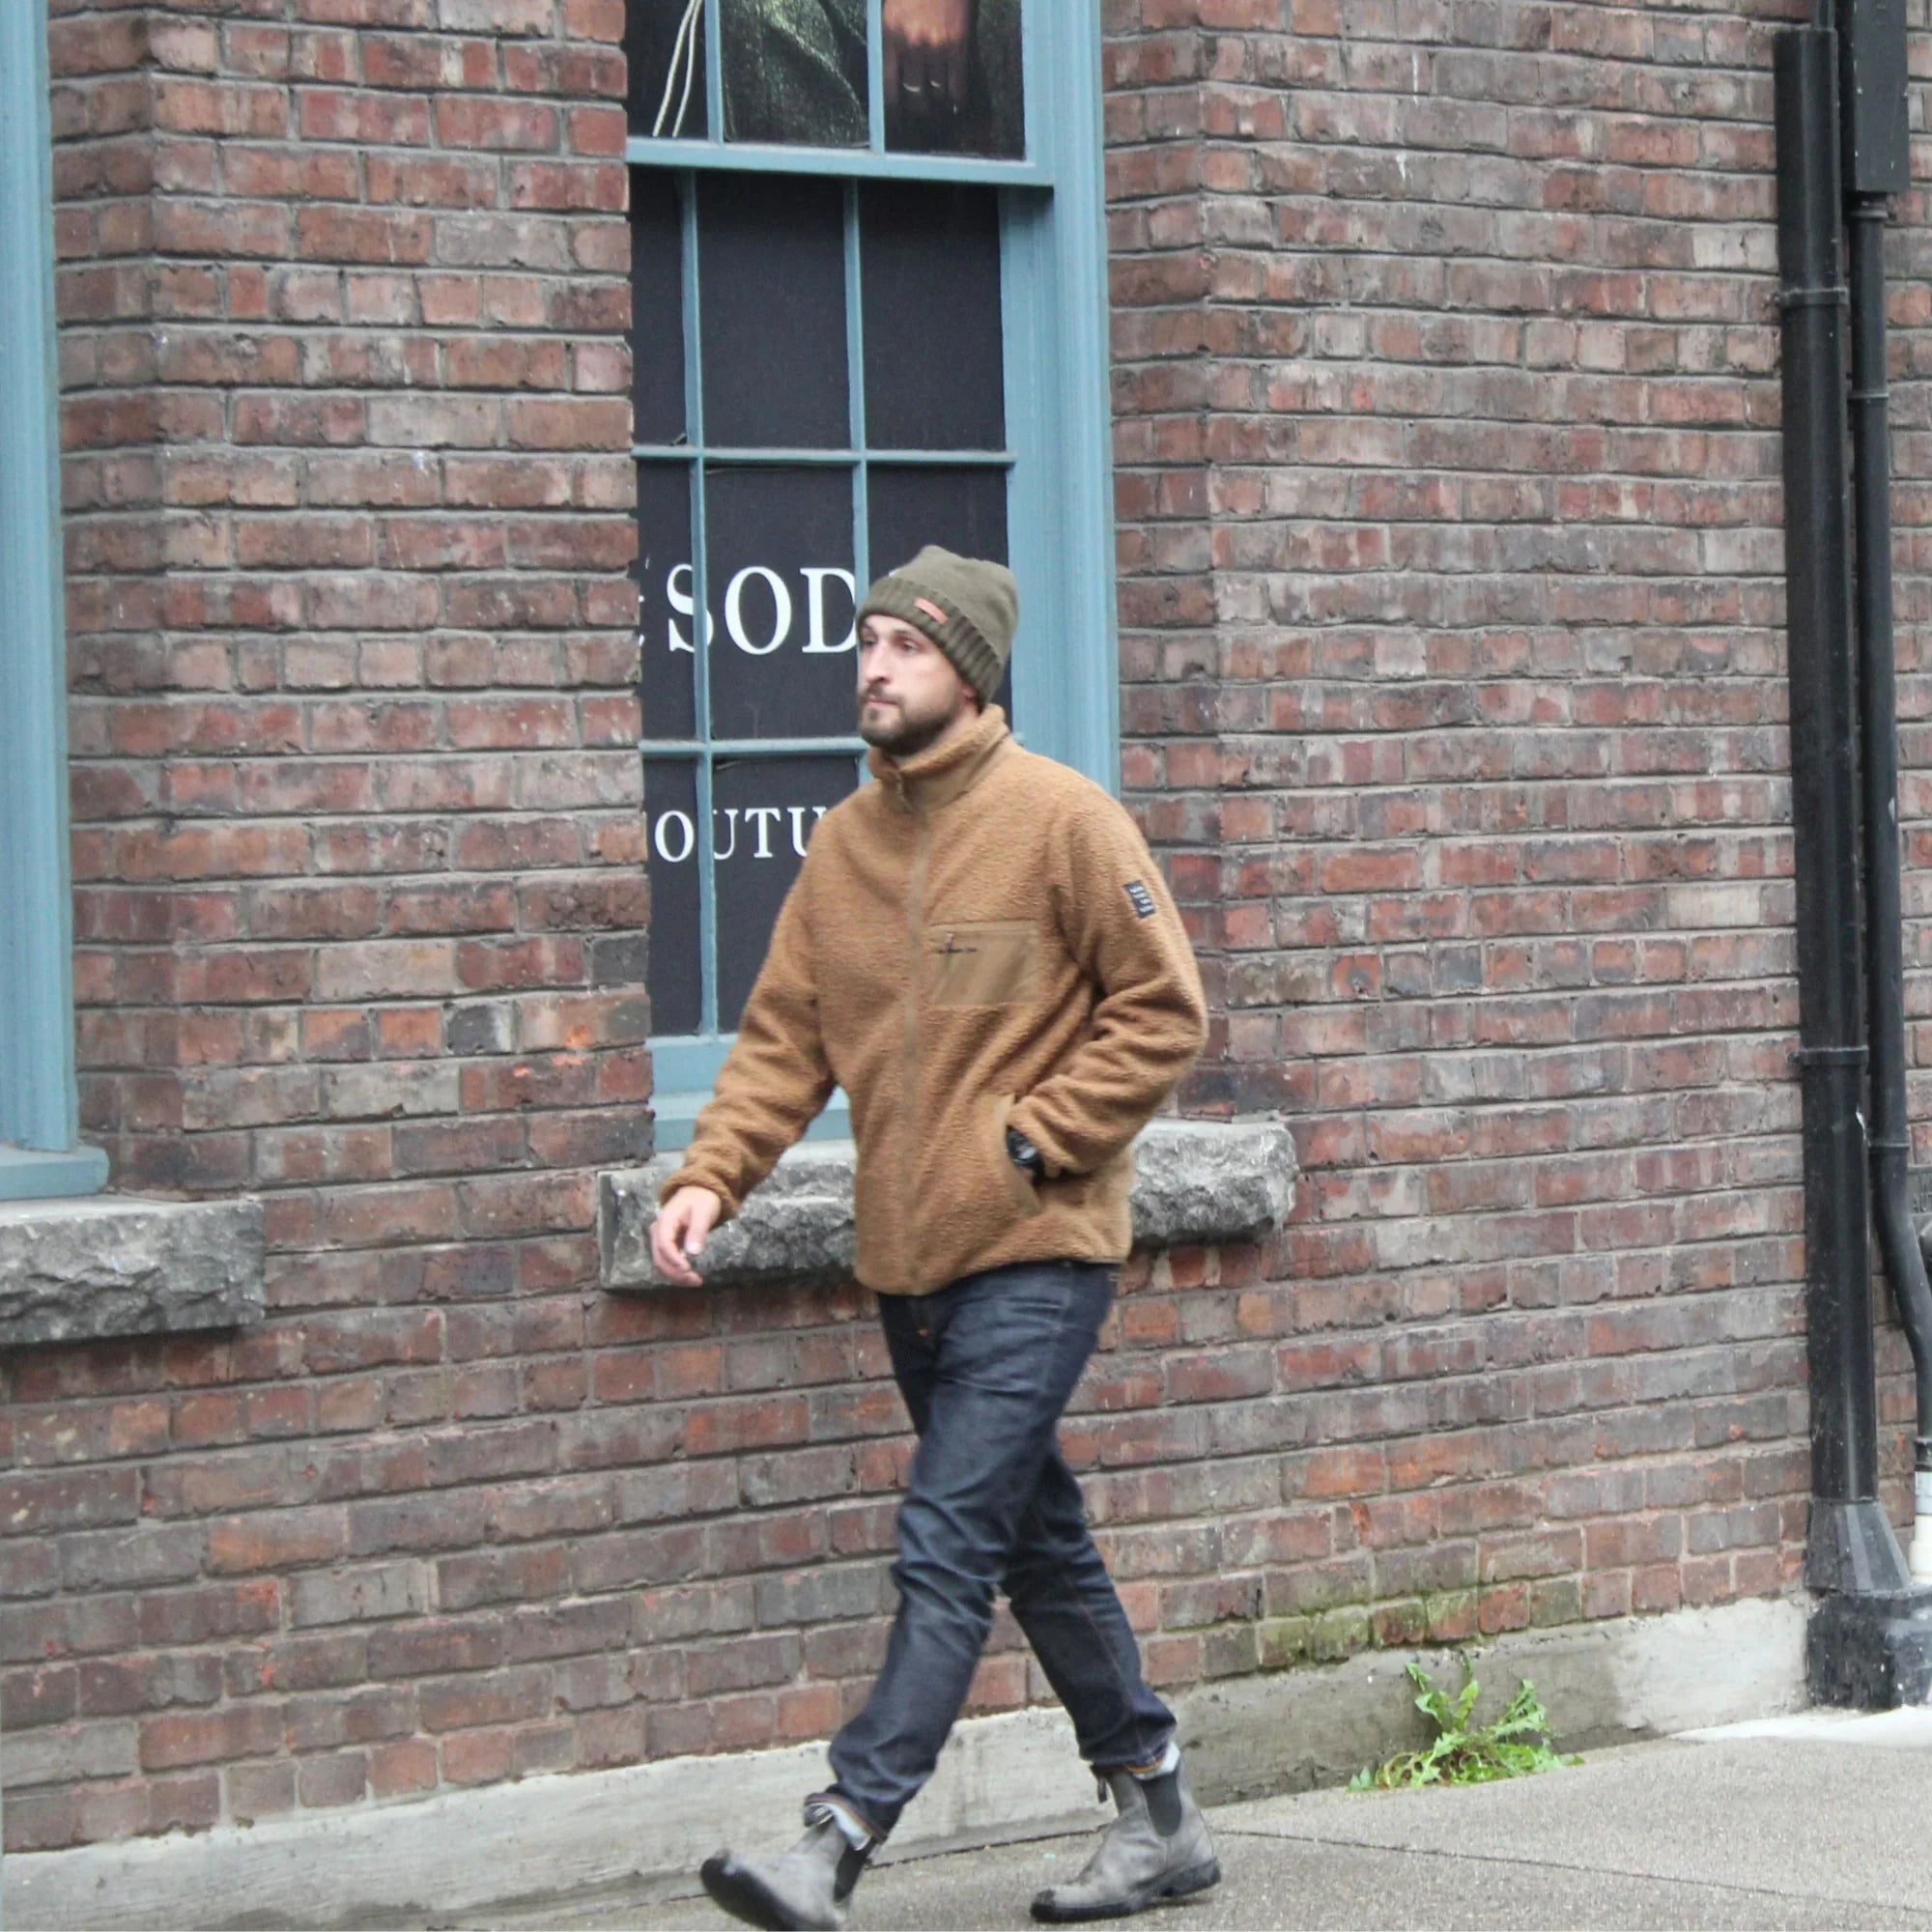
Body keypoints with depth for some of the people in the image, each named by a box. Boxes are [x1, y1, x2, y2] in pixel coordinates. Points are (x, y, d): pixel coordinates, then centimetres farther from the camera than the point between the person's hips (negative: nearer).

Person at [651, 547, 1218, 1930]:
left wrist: (1030, 1139, -14)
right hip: (910, 1258, 7)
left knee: (949, 1546, -13)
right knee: (1038, 1543, 15)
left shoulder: (1062, 818, -9)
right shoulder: (846, 843, 9)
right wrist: (712, 1177, -6)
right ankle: (1160, 1819, 27)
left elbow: (1164, 1011, -7)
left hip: (1037, 1253, -7)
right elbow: (786, 1037, 8)